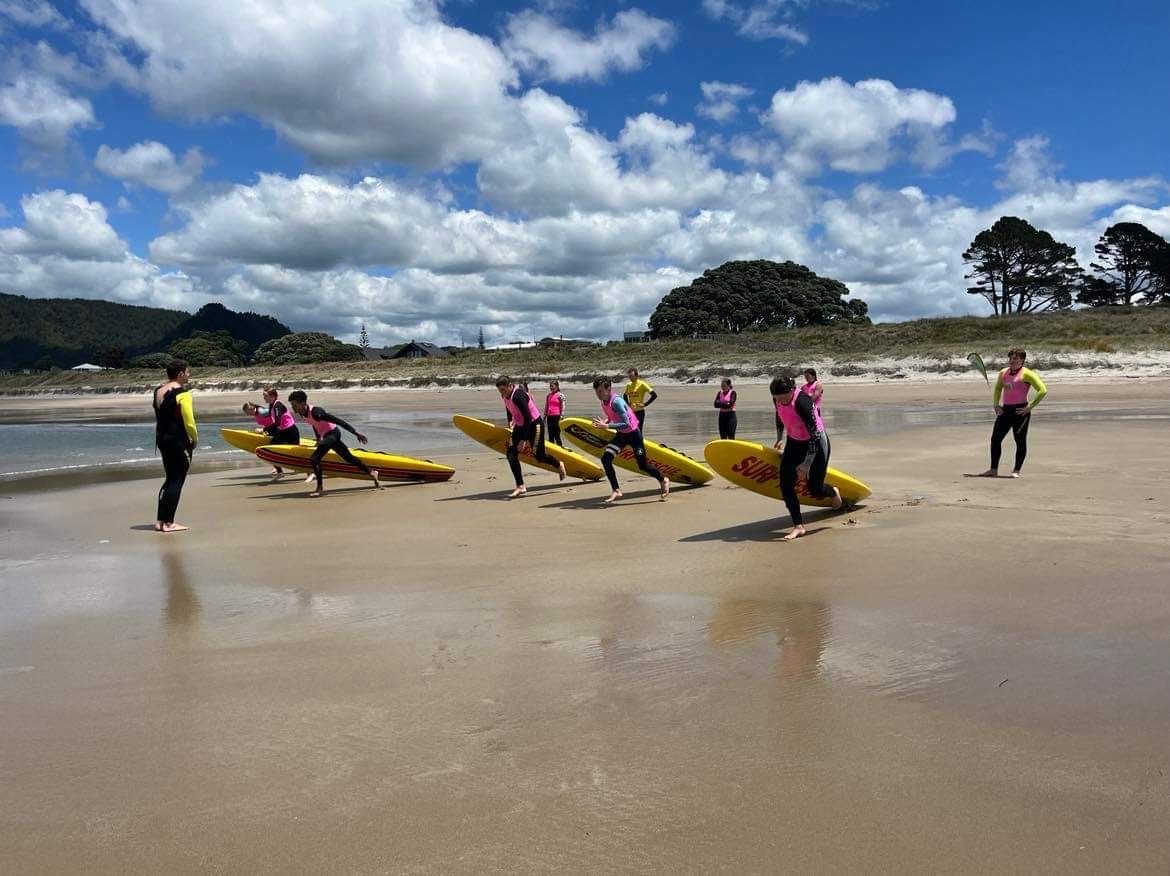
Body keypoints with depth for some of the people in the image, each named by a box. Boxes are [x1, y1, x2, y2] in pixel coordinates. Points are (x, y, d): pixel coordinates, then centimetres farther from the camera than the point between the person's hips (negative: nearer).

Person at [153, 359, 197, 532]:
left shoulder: (158, 391, 10)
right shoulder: (182, 394, -15)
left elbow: (161, 417, 11)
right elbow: (189, 422, -18)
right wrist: (195, 439, -3)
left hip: (162, 439, 8)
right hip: (179, 442, -8)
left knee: (170, 479, 17)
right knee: (177, 481, -1)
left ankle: (160, 520, 17)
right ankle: (169, 523, 0)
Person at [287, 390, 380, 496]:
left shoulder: (315, 412, -28)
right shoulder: (303, 413, -3)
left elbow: (338, 421, -26)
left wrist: (356, 433, -24)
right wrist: (318, 438, 29)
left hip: (333, 434, -9)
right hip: (327, 436, 9)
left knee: (314, 459, -18)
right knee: (348, 457, 18)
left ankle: (320, 488, -10)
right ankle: (371, 472, 31)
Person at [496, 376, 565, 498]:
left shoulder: (518, 396, -29)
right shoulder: (506, 396, -3)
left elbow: (527, 418, -30)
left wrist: (524, 440, -31)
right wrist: (510, 421, 16)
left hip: (534, 425, -8)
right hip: (520, 426, 8)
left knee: (539, 456, 0)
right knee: (511, 454, -7)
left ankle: (559, 464, 32)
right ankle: (520, 486, -6)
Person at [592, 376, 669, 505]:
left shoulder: (616, 401, -29)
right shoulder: (603, 402, -4)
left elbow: (626, 424, -34)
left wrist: (607, 426, -38)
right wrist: (605, 421, -6)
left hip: (633, 433, -7)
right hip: (621, 434, 7)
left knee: (643, 464, 1)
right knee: (606, 458, -12)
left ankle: (663, 480, 30)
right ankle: (616, 491, -7)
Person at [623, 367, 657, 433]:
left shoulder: (642, 384, -10)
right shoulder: (628, 385, 7)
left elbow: (654, 395, -15)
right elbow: (624, 395, 27)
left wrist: (645, 404, -15)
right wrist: (628, 403, 10)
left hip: (639, 412, -6)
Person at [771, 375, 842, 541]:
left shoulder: (802, 402, -33)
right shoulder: (777, 400, -11)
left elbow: (815, 435, -29)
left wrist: (806, 464, -27)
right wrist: (779, 440, 26)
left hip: (816, 444, -6)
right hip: (794, 443, 6)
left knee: (815, 490, -1)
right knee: (785, 485, -8)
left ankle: (833, 492, 36)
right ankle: (798, 526, -1)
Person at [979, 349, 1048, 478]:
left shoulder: (1026, 374, -7)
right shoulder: (1003, 373, 12)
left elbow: (1042, 390, -12)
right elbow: (997, 389, 30)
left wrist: (1030, 407, -13)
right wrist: (996, 405, 17)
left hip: (1020, 411, -6)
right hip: (1005, 410, 6)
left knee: (1020, 441, 1)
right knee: (995, 439, 2)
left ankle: (1016, 471, 9)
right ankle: (993, 470, 8)